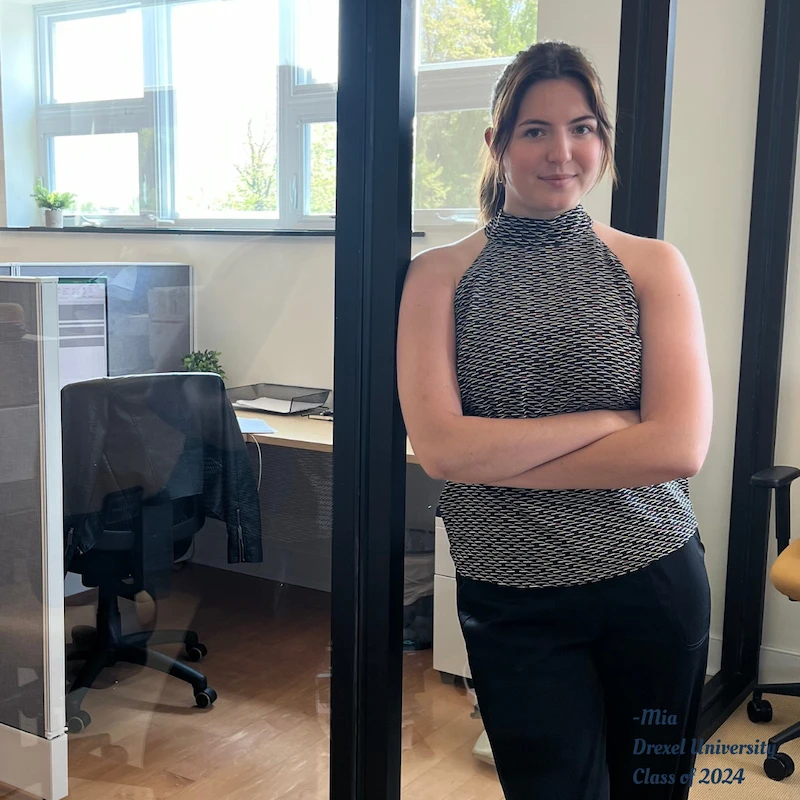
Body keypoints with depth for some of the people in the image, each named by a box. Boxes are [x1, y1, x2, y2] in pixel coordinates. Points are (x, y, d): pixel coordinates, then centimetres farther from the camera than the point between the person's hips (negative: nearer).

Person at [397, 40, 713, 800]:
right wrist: (608, 421, -14)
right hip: (512, 603, -1)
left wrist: (498, 458, -13)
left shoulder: (653, 266, -2)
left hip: (655, 586, 2)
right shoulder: (442, 274, -3)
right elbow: (438, 446, -15)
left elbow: (680, 448, -12)